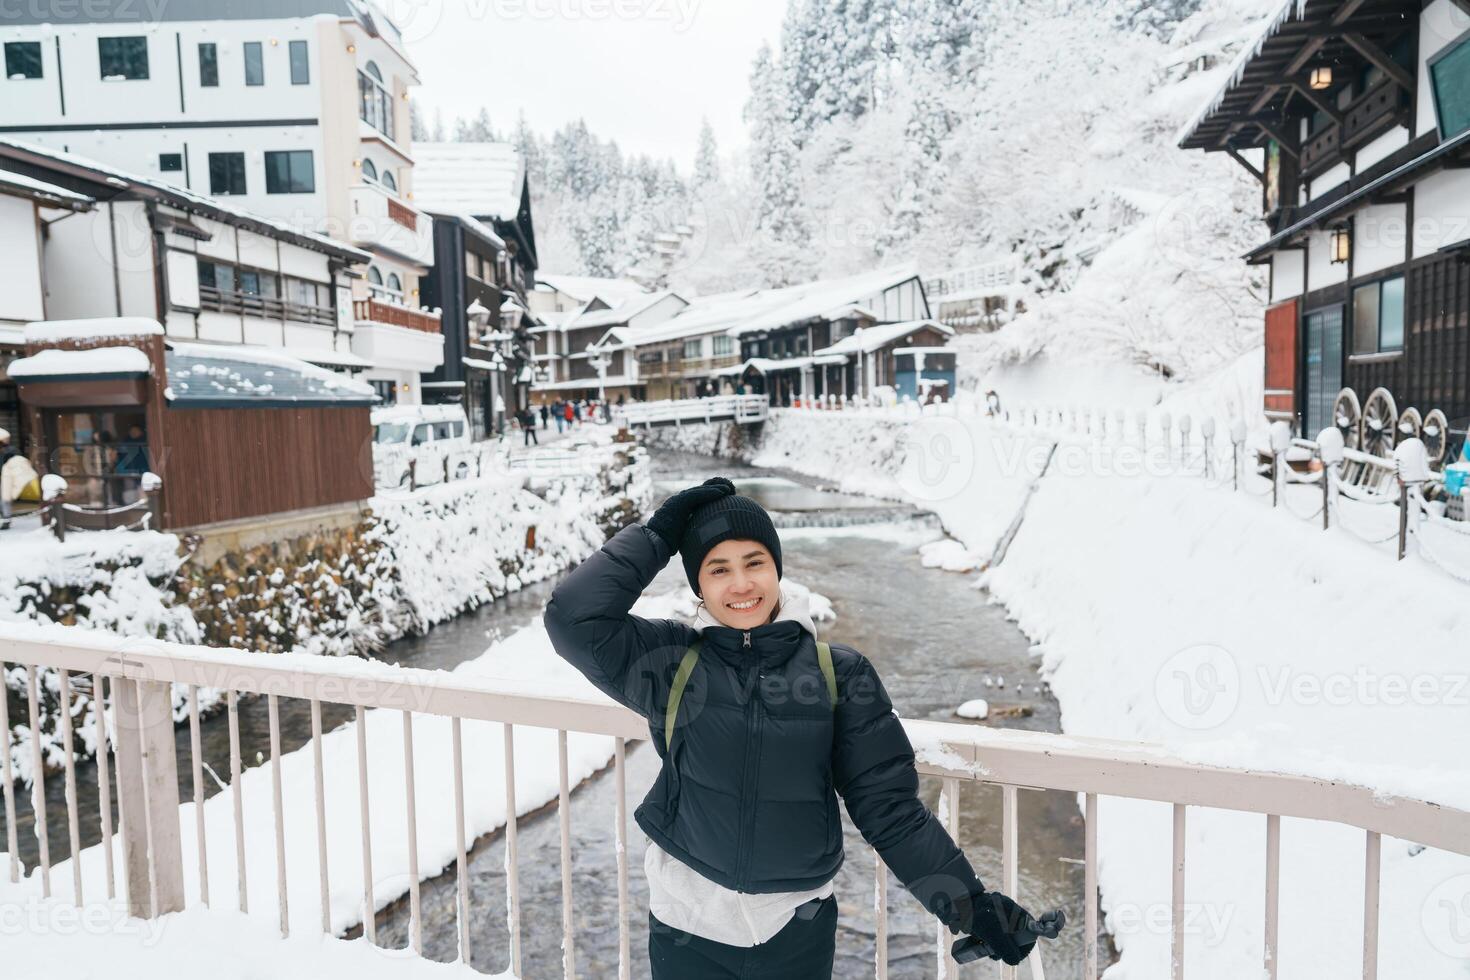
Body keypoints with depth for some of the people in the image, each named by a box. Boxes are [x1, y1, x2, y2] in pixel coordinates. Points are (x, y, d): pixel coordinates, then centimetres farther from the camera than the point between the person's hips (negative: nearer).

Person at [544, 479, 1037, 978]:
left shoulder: (840, 673, -8)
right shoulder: (671, 662, -7)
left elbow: (888, 803, -4)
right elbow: (574, 618, -19)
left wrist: (968, 901, -7)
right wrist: (657, 535, -15)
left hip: (798, 930, 0)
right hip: (686, 925, 0)